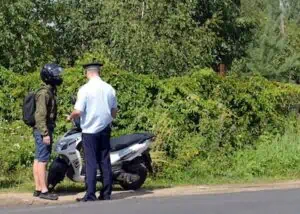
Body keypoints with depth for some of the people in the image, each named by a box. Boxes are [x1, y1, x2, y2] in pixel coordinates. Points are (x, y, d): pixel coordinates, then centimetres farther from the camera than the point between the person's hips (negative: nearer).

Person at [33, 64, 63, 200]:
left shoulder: (50, 91, 16)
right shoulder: (44, 93, -15)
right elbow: (40, 115, -21)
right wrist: (45, 134, -23)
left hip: (43, 131, 10)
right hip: (43, 131, -10)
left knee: (38, 160, 10)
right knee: (43, 160, -9)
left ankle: (38, 189, 13)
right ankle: (44, 191, -8)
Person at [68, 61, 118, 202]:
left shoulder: (85, 89, -13)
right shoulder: (109, 88, 4)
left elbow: (78, 111, -17)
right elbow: (114, 112, 13)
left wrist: (70, 117, 3)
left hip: (90, 130, -5)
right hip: (105, 129, 5)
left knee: (91, 163, -3)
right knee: (105, 161, 9)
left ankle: (90, 195, -4)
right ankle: (106, 194, 12)